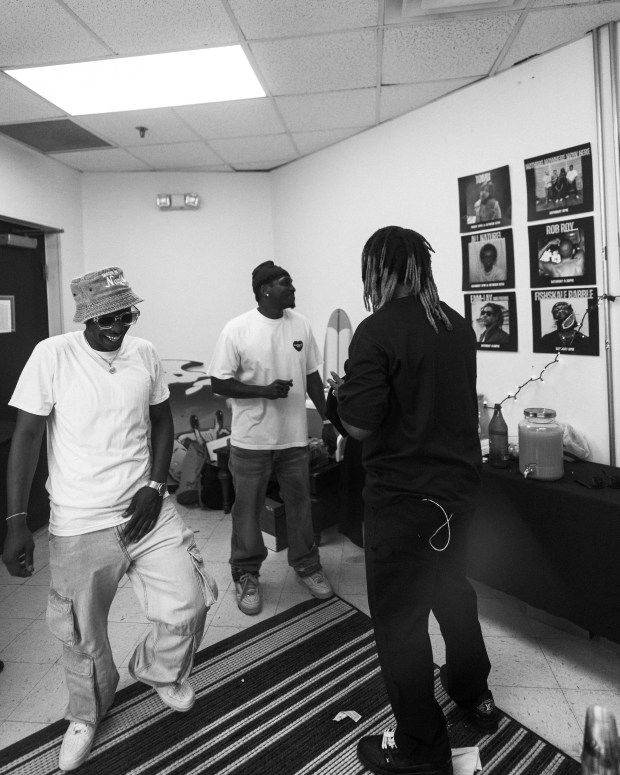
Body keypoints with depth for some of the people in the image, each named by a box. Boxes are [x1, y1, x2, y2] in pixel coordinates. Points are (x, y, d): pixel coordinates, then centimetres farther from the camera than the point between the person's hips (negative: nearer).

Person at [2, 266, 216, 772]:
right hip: (79, 523, -2)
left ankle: (157, 670, 37)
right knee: (83, 634, 12)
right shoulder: (51, 356, -12)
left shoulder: (145, 354, -1)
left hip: (146, 508, 3)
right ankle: (87, 715, 44)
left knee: (190, 603, 2)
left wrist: (155, 487, -3)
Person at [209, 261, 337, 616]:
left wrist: (327, 419, 7)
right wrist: (264, 391, -21)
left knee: (300, 502, 15)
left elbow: (312, 376, 9)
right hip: (252, 439, -3)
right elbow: (220, 383, -9)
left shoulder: (301, 324, 2)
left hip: (295, 436, 4)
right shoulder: (237, 329, -11)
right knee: (248, 509, 9)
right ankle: (246, 575, 28)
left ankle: (307, 565, 34)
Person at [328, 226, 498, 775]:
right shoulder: (458, 325, 4)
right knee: (452, 586, 27)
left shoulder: (377, 332, -19)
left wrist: (340, 391, 0)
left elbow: (360, 425, -20)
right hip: (461, 480, 8)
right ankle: (474, 696, 47)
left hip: (404, 494, -8)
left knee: (399, 616, 8)